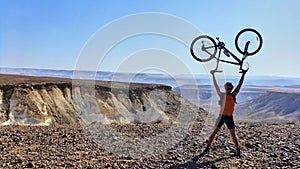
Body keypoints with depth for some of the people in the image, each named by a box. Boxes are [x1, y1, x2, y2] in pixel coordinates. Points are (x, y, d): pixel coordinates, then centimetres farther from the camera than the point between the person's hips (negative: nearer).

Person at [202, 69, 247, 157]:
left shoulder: (233, 95, 1)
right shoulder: (222, 95, 1)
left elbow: (239, 85, -1)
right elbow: (216, 85, 0)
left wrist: (243, 75, -5)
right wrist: (213, 75, -2)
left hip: (230, 118, 0)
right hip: (222, 116, 0)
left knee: (233, 134, 5)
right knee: (215, 131, 3)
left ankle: (238, 151, 14)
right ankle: (208, 147, 12)